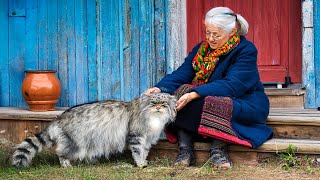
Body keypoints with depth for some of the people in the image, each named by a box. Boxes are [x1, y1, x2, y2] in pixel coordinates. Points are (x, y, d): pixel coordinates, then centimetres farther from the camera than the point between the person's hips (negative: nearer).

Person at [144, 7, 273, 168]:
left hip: (244, 105, -6)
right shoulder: (201, 49, 8)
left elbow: (231, 86, -26)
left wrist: (194, 95, -38)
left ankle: (218, 150, -25)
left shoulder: (246, 50, -12)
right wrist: (160, 89, -28)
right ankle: (185, 149, -25)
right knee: (178, 97, -22)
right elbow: (181, 74, -6)